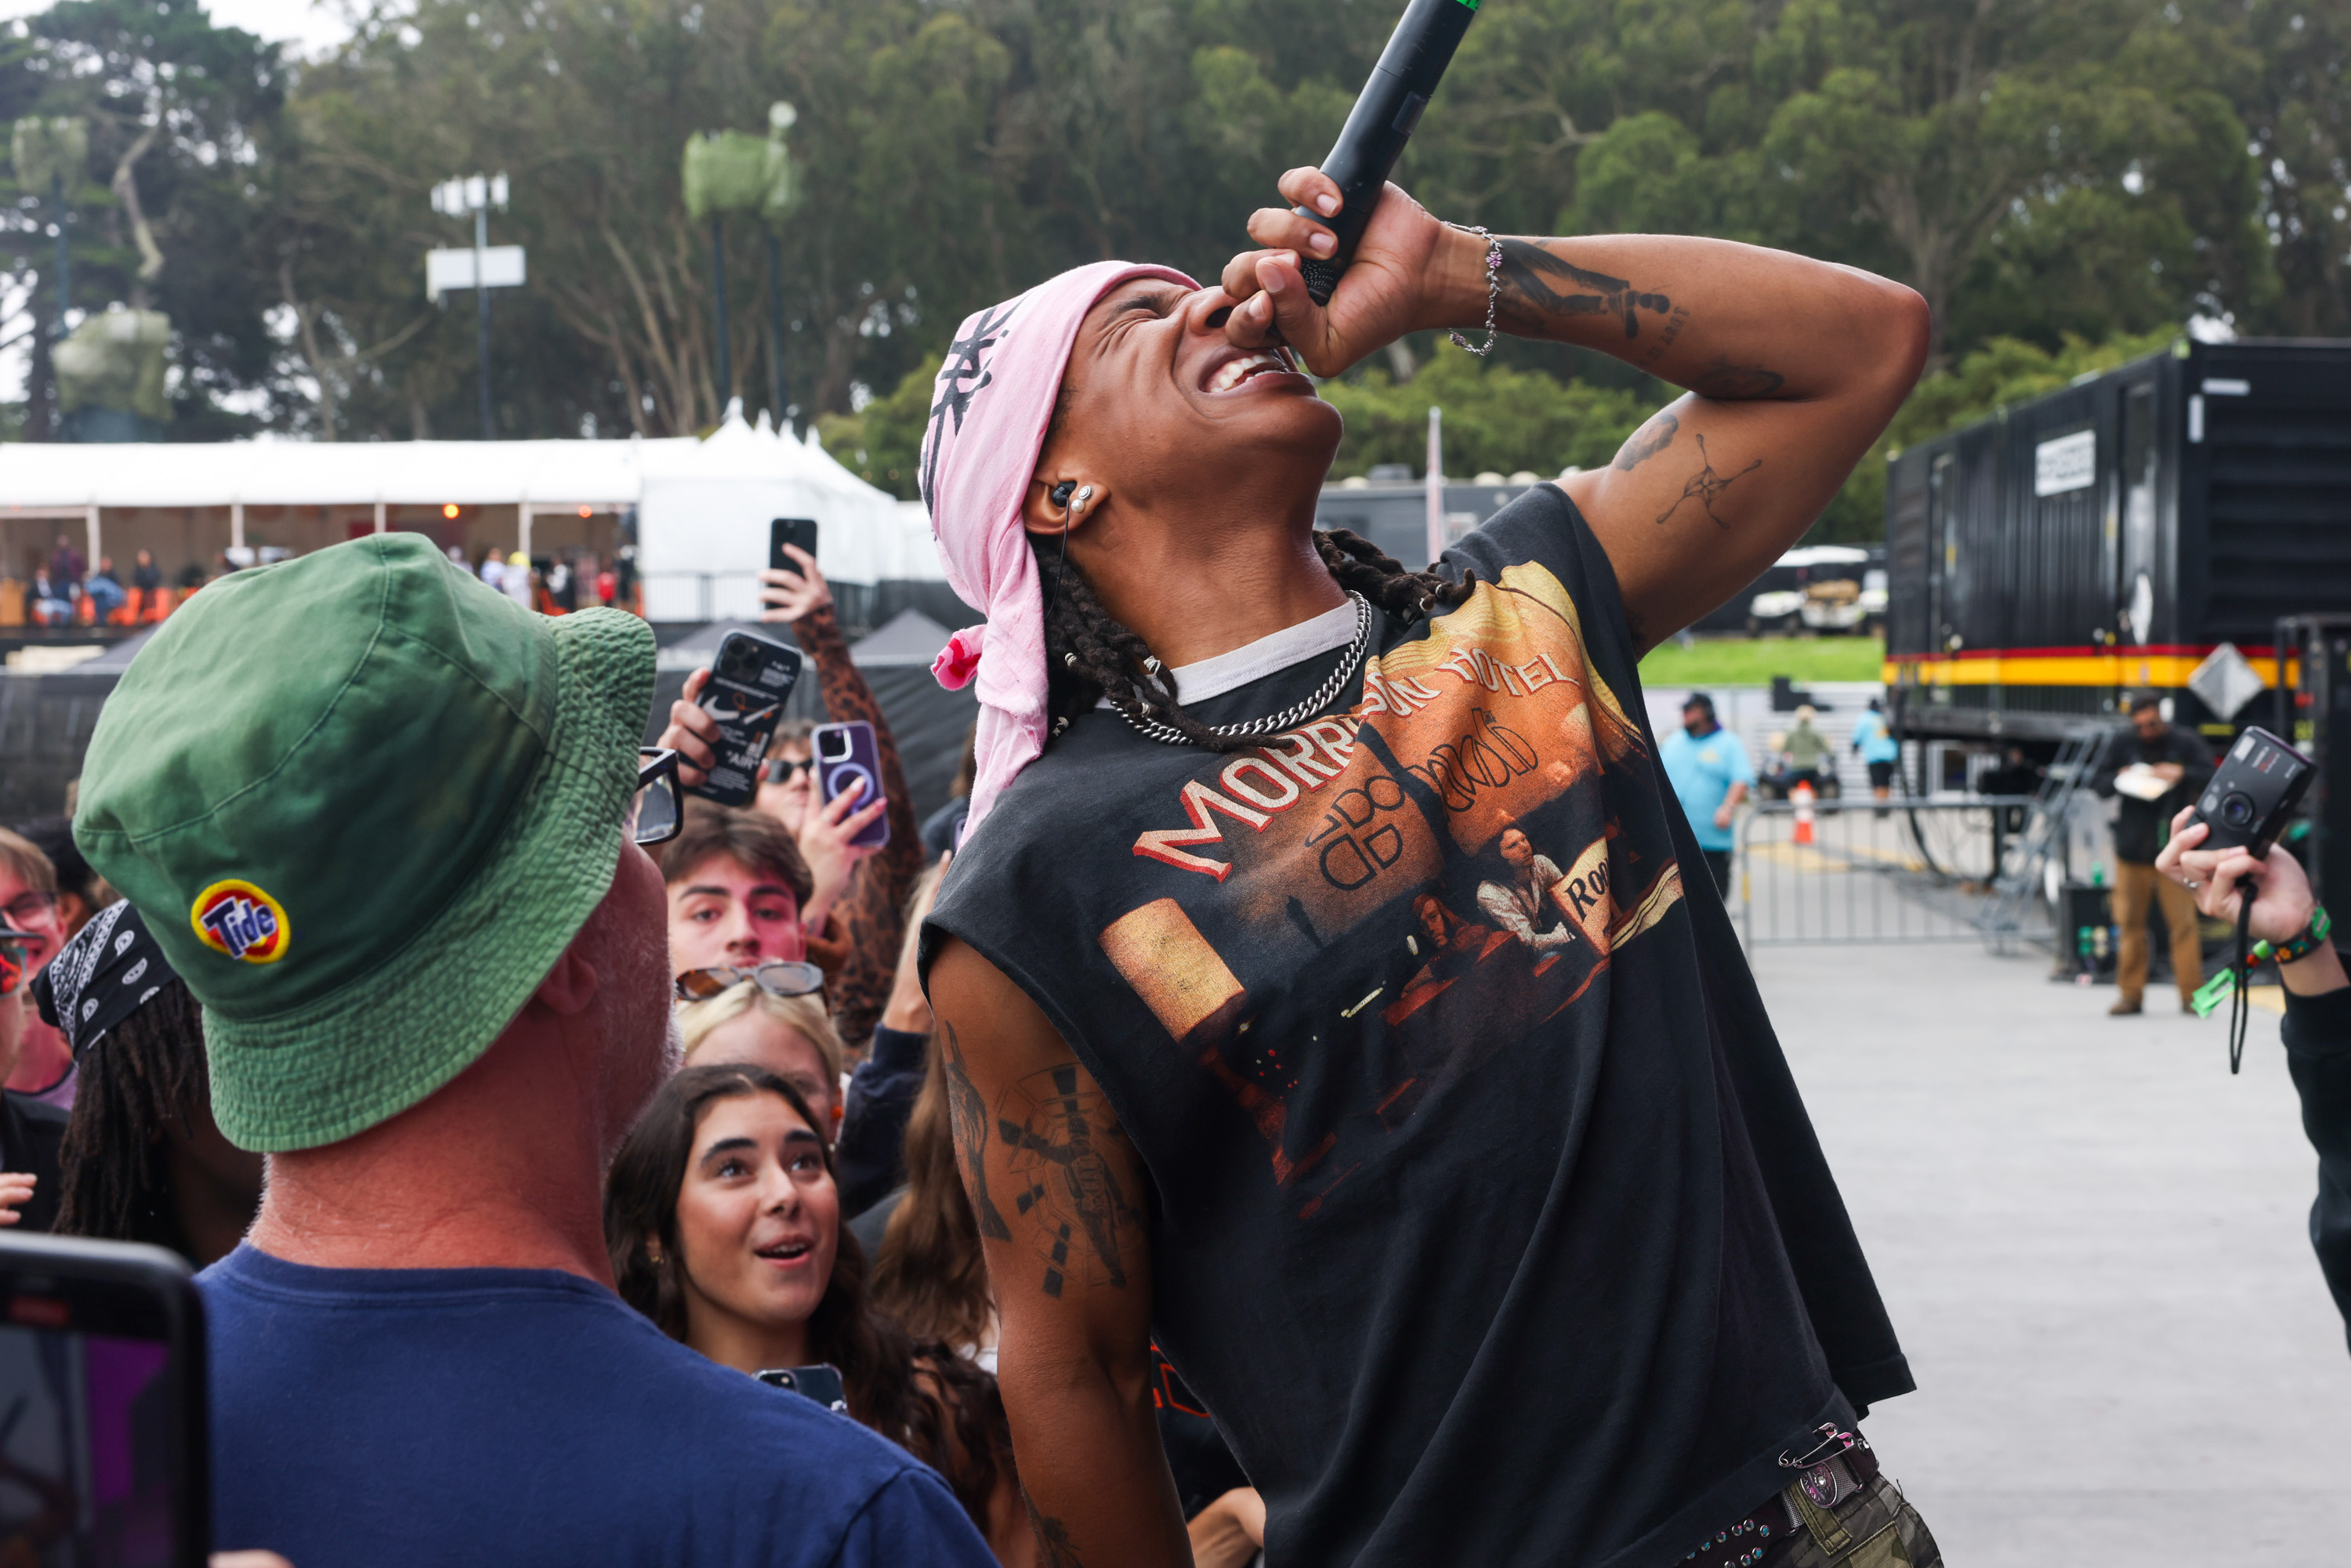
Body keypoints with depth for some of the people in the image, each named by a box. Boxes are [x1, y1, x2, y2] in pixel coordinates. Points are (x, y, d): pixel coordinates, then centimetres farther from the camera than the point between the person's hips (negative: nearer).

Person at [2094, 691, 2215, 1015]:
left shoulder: (2185, 742, 3)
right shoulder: (2120, 742, 9)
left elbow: (2213, 777, 0)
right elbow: (2096, 782, 12)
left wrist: (2181, 774, -15)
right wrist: (2119, 779, -8)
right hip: (2131, 848, 2)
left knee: (2183, 922, -6)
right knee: (2131, 923, 3)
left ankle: (2191, 994, 0)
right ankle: (2130, 994, 10)